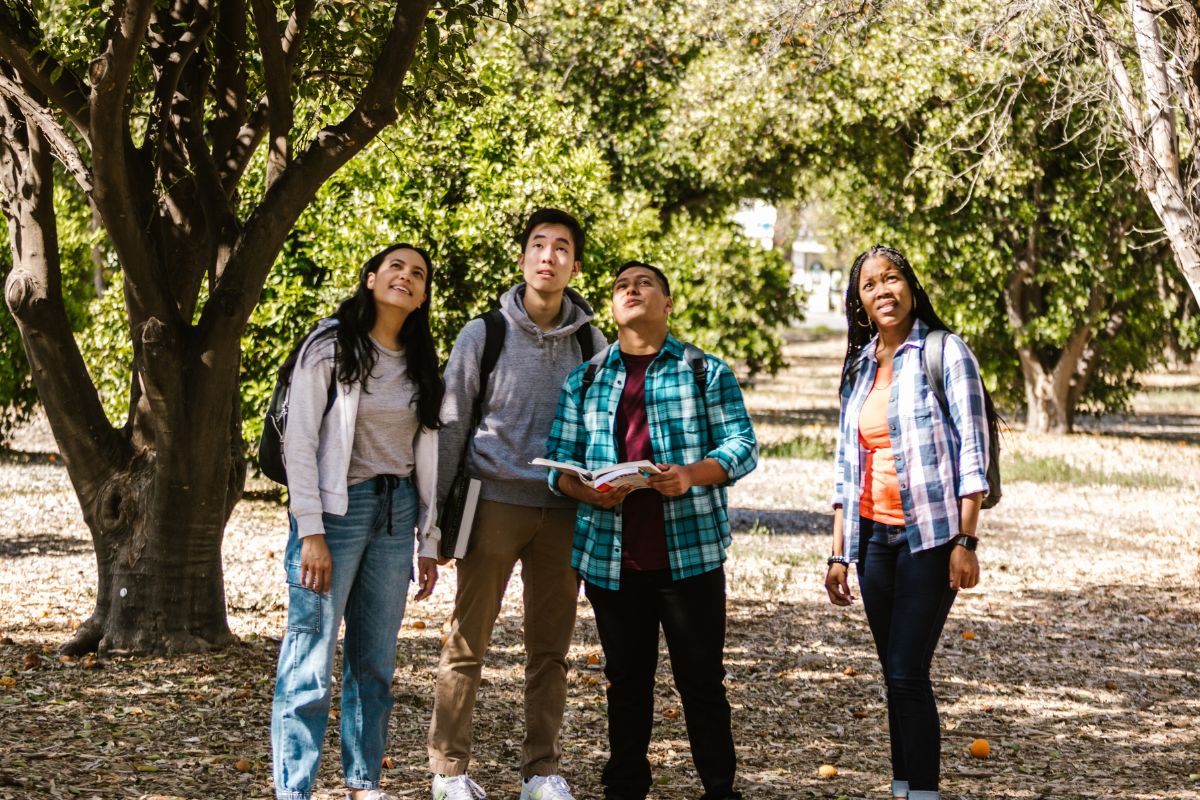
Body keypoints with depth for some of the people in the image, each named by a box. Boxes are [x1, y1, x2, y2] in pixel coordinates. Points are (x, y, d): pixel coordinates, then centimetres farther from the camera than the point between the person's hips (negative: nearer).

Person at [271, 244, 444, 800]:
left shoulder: (421, 365, 14)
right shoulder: (330, 347, -4)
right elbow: (299, 442, -9)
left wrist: (429, 542, 11)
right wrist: (310, 532, -16)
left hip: (395, 516, 6)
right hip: (336, 509, -5)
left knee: (376, 661, 8)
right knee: (312, 661, -7)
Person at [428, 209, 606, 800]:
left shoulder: (590, 342, 6)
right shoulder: (484, 335, -1)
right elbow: (450, 426, 1)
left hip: (561, 511, 3)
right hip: (494, 503, -3)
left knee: (551, 649, 7)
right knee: (467, 644, 1)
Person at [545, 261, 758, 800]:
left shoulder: (707, 372, 6)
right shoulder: (586, 380, 13)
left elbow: (742, 445, 0)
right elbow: (560, 459, 9)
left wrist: (693, 474, -18)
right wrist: (587, 491, -12)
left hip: (690, 550, -2)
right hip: (610, 554, 2)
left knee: (701, 676, 0)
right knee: (626, 678, 10)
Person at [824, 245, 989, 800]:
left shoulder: (944, 352, -4)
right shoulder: (859, 368, 13)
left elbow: (972, 450, -8)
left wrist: (966, 541, -15)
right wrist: (840, 553, 12)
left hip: (929, 535, -6)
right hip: (874, 536, 6)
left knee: (906, 673, -11)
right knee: (896, 676, 8)